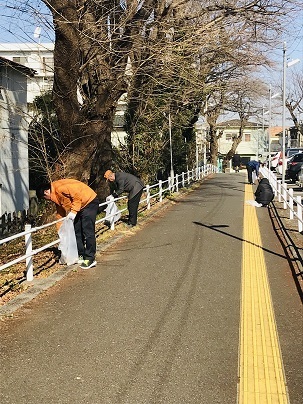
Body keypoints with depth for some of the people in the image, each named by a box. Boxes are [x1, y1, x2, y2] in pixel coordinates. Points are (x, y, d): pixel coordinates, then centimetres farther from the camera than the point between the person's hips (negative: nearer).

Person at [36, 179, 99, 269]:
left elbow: (78, 195, -26)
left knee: (87, 231, -13)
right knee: (77, 232, 10)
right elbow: (60, 213, 16)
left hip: (90, 202, -10)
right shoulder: (56, 196, 10)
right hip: (81, 206, 10)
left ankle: (90, 259, -10)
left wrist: (73, 211, -23)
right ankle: (81, 256, 18)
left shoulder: (60, 188, -23)